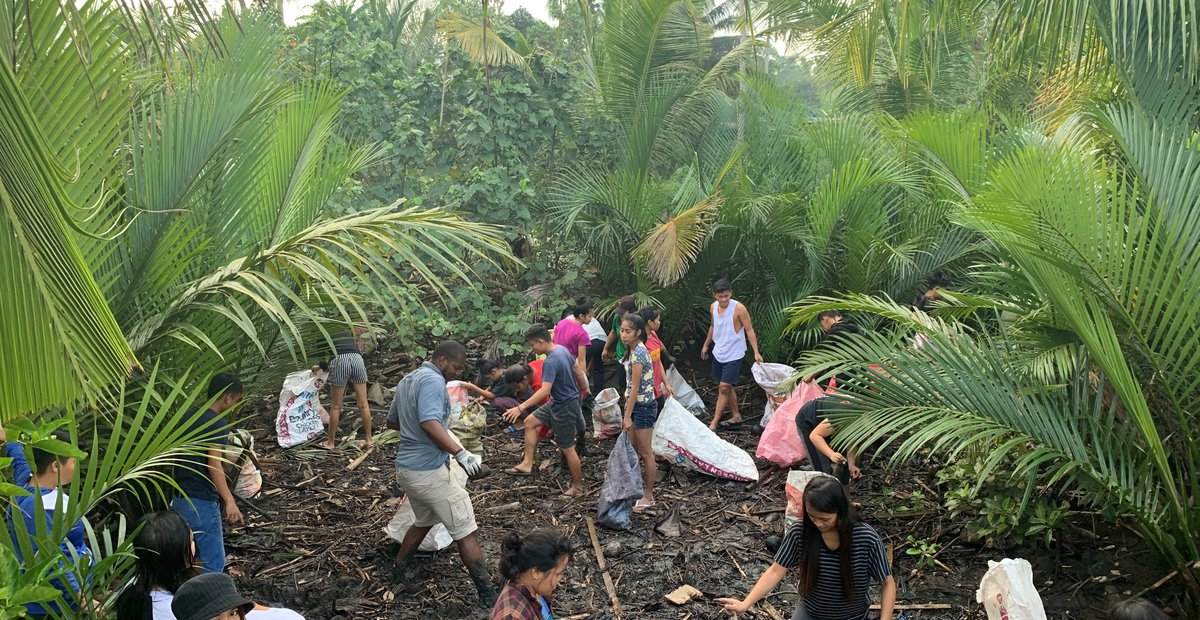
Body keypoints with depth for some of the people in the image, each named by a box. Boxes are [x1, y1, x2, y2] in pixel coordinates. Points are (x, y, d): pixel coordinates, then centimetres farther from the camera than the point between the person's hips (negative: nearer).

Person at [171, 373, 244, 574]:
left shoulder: (189, 417, 12)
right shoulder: (217, 422, -14)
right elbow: (214, 464, -26)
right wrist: (229, 501, -33)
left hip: (179, 499, 9)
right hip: (201, 501, -9)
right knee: (214, 564, -3)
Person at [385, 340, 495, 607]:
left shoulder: (407, 380, 14)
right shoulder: (432, 380, -17)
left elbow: (391, 421, 25)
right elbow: (430, 423, -32)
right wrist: (461, 454, -36)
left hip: (406, 467, 10)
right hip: (429, 470, -9)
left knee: (424, 521, 29)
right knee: (466, 531, -3)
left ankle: (398, 572, 37)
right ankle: (489, 595, 0)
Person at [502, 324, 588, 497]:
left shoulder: (550, 362, -28)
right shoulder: (562, 349, -1)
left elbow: (545, 390, -37)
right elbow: (578, 370, 11)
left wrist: (521, 408, -38)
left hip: (565, 407, -10)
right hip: (557, 403, 10)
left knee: (567, 448, 3)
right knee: (530, 422, 13)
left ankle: (578, 487, 19)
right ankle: (527, 464, 17)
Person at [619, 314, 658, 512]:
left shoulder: (638, 353, -21)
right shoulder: (634, 350, 7)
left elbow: (635, 387, -21)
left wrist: (628, 416, -19)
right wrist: (627, 410, 17)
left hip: (643, 407, -9)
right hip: (637, 404, 9)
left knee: (645, 453, 3)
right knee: (633, 451, 16)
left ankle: (648, 496, 14)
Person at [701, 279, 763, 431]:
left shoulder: (738, 308, -17)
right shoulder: (713, 307, 1)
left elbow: (749, 330, -14)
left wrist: (756, 352, -20)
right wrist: (706, 345, 25)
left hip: (733, 354, -6)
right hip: (718, 353, 7)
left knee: (724, 388, -7)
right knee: (726, 387, 14)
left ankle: (714, 423, -3)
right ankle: (736, 416, 28)